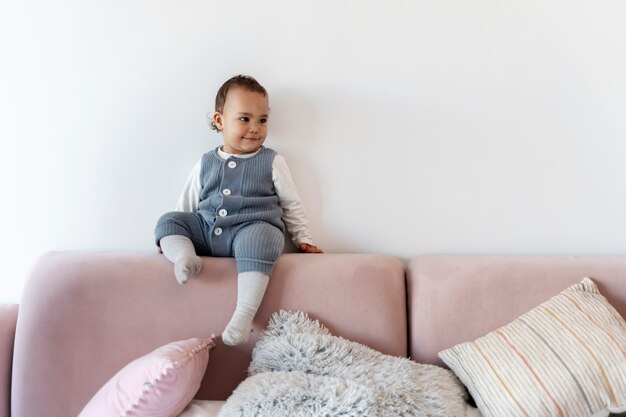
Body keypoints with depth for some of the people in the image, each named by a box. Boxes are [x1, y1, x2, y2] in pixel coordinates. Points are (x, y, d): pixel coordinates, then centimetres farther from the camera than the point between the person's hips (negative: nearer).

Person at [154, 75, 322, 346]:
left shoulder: (272, 162, 9)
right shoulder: (205, 164, 15)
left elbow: (292, 204, 13)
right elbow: (187, 205, 21)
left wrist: (303, 240, 8)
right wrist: (172, 240, 16)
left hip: (254, 227, -4)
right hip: (206, 230, 4)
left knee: (257, 239, -38)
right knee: (168, 220, -9)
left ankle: (244, 314, -40)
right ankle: (185, 256, -35)